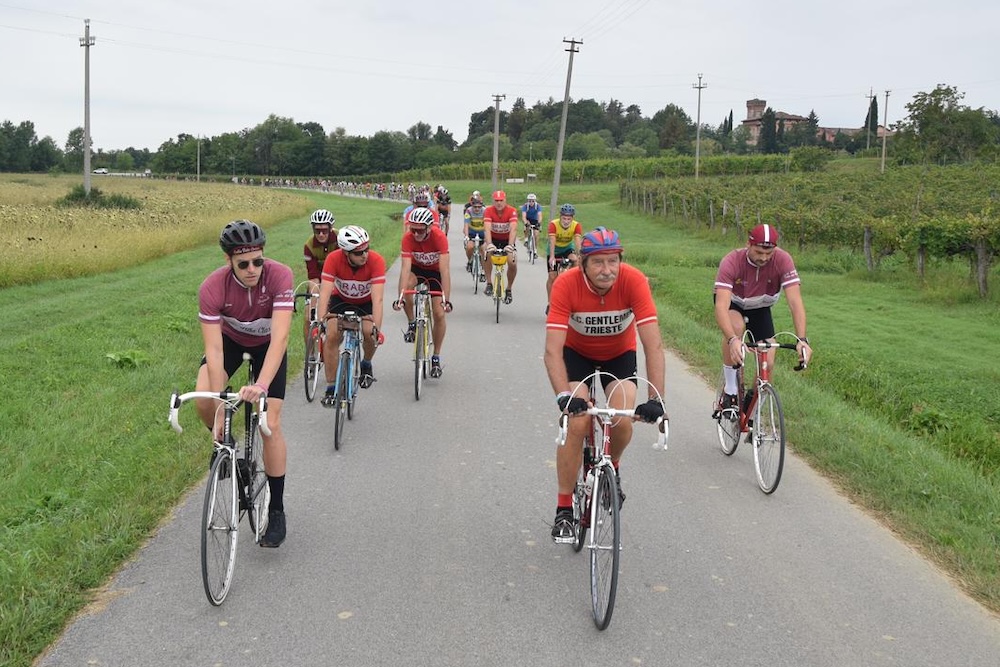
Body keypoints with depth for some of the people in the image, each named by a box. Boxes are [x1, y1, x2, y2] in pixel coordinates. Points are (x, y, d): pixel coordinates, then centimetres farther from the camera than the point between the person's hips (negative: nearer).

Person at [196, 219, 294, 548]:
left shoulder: (280, 276, -35)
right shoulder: (212, 287, -32)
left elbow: (280, 339, -41)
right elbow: (214, 349, -34)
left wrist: (261, 386, -54)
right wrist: (219, 402, -42)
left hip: (267, 344, -1)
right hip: (230, 339, 1)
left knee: (270, 425, -9)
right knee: (203, 400, -26)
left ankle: (276, 511, 4)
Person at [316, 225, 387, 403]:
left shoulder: (376, 261, -32)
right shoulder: (334, 259, -29)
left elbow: (377, 298, -36)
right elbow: (325, 292, -32)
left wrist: (377, 328, -46)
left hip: (366, 302, -1)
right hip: (341, 299, 1)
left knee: (368, 332, -26)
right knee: (332, 336, -18)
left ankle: (366, 364, 7)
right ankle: (331, 388, -6)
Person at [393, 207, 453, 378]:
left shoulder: (439, 237, -33)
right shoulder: (408, 239, -29)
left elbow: (444, 269, -37)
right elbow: (405, 268, -36)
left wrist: (446, 299, -44)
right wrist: (400, 297, -47)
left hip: (435, 271, -1)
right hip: (417, 268, 1)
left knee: (439, 314, -8)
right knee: (407, 285, -35)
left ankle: (436, 358, 8)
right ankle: (412, 324, -11)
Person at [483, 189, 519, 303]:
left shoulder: (512, 211, -21)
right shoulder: (489, 211, -19)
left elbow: (513, 229, -32)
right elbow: (487, 229, -31)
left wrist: (510, 245, -47)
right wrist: (489, 244, -47)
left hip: (507, 240, 0)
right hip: (493, 239, 0)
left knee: (512, 263, -20)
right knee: (487, 252, -32)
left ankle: (509, 289, 5)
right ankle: (489, 284, -22)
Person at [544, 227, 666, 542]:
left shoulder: (634, 281, -30)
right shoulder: (566, 284, -31)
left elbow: (654, 345, -32)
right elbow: (553, 350, -34)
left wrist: (655, 399, -40)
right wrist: (564, 396, -47)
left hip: (620, 354, 1)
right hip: (577, 352, -1)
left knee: (622, 421, -21)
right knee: (577, 424, -19)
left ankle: (612, 467, 16)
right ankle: (564, 510, -3)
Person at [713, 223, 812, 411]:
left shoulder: (783, 260, -31)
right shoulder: (732, 262, -36)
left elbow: (795, 301, -35)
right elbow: (721, 306, -46)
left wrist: (802, 340, -48)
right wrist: (733, 340, -61)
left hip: (760, 308, 3)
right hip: (732, 303, -2)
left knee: (767, 363, -10)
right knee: (736, 326, -37)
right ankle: (730, 391, -20)